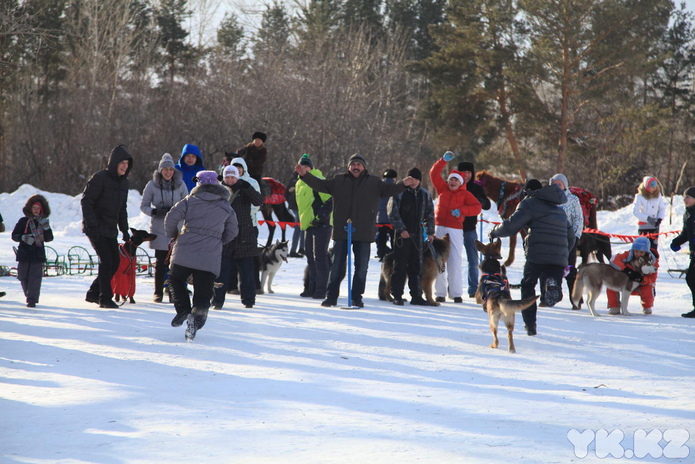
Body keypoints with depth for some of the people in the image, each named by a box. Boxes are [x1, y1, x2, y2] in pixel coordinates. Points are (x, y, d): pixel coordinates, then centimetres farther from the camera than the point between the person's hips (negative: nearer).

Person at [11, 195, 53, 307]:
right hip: (24, 253, 1)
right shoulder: (23, 221, 4)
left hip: (38, 255, -1)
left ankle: (32, 299, -10)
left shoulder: (43, 222, 7)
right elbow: (14, 235, 3)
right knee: (23, 277, 5)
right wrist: (24, 238, -16)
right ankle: (29, 295, 24)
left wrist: (46, 227, -13)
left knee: (35, 277, -9)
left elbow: (49, 238, 2)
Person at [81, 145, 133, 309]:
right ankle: (105, 298, -6)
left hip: (111, 230, 8)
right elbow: (86, 201, -16)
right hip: (96, 229, -8)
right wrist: (91, 225, -22)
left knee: (115, 262, 5)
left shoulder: (123, 182, 11)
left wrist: (125, 230, 15)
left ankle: (94, 293, 18)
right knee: (106, 260, -13)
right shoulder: (100, 178, -13)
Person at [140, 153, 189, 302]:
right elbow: (143, 206, 7)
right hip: (159, 229, -1)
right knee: (160, 262, -1)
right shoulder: (152, 185, 1)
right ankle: (158, 293, 9)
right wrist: (155, 211, -13)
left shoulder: (180, 185, 3)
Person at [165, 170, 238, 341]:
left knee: (176, 279, 20)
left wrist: (172, 235, 14)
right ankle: (197, 315, -19)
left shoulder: (191, 200, 3)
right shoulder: (226, 207, 11)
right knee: (203, 293, 5)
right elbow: (232, 232, 17)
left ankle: (183, 309, 1)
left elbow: (171, 217, -4)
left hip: (185, 252, -1)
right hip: (210, 258, 1)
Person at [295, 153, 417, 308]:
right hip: (341, 231, 0)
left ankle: (357, 298, 12)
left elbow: (388, 190, 4)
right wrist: (305, 175, -3)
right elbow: (320, 185, 8)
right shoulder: (339, 181, 9)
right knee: (336, 266, 4)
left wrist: (403, 184, -13)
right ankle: (331, 297, 9)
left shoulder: (374, 183, 9)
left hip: (364, 233, 0)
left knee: (361, 268, 3)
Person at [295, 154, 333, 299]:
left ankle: (320, 290, -7)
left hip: (322, 224, -8)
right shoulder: (300, 184, 17)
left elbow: (331, 202, -15)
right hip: (309, 224, 8)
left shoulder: (319, 181, -9)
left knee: (320, 256, -9)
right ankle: (310, 288, 17)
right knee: (310, 256, 11)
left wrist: (321, 217, -18)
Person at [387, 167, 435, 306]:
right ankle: (397, 295, 2)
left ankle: (416, 295, 10)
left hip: (418, 234, 4)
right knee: (400, 265, -2)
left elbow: (430, 215, 17)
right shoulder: (398, 192, -3)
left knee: (416, 266, 5)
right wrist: (401, 229, -13)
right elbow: (393, 212, -6)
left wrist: (430, 232, 10)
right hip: (402, 234, -4)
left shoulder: (425, 194, 11)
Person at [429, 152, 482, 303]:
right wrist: (444, 160, -2)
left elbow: (477, 207, -3)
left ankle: (456, 293, -1)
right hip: (439, 228, 2)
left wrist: (461, 210, -15)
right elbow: (434, 173, 8)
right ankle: (440, 293, 3)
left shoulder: (465, 194, 6)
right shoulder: (442, 188, 13)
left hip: (455, 230, -2)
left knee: (455, 261, -5)